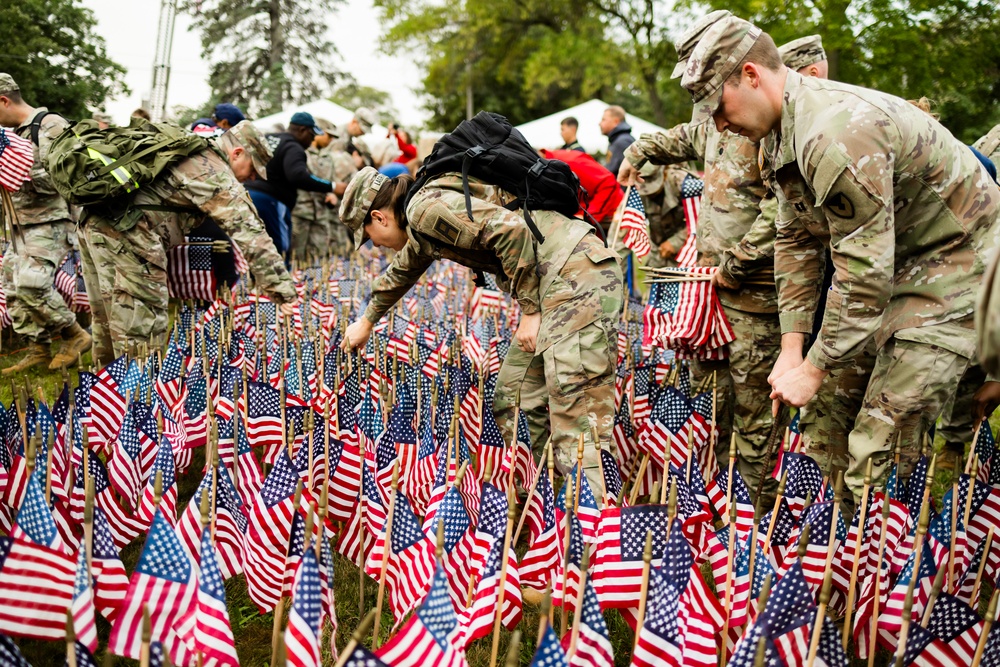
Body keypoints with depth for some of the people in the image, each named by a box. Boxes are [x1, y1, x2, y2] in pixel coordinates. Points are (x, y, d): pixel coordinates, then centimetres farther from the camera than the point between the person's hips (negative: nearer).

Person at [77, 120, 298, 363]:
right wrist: (283, 292, -10)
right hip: (126, 233, -10)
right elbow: (252, 237, -9)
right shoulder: (218, 177, -5)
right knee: (142, 333, -5)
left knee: (107, 325, 18)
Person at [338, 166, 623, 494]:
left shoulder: (425, 207, -9)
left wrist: (530, 311, -14)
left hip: (577, 275, -10)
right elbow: (402, 271, 45)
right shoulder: (422, 222, 23)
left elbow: (511, 229, -21)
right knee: (512, 407, 13)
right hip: (555, 282, 10)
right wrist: (367, 321, 61)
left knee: (577, 415, -16)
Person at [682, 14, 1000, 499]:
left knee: (881, 448, -14)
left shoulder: (837, 137, -30)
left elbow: (864, 276, -28)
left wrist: (813, 369, -18)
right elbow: (797, 241, 10)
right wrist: (792, 348, 4)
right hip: (903, 263, 10)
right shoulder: (787, 133, 4)